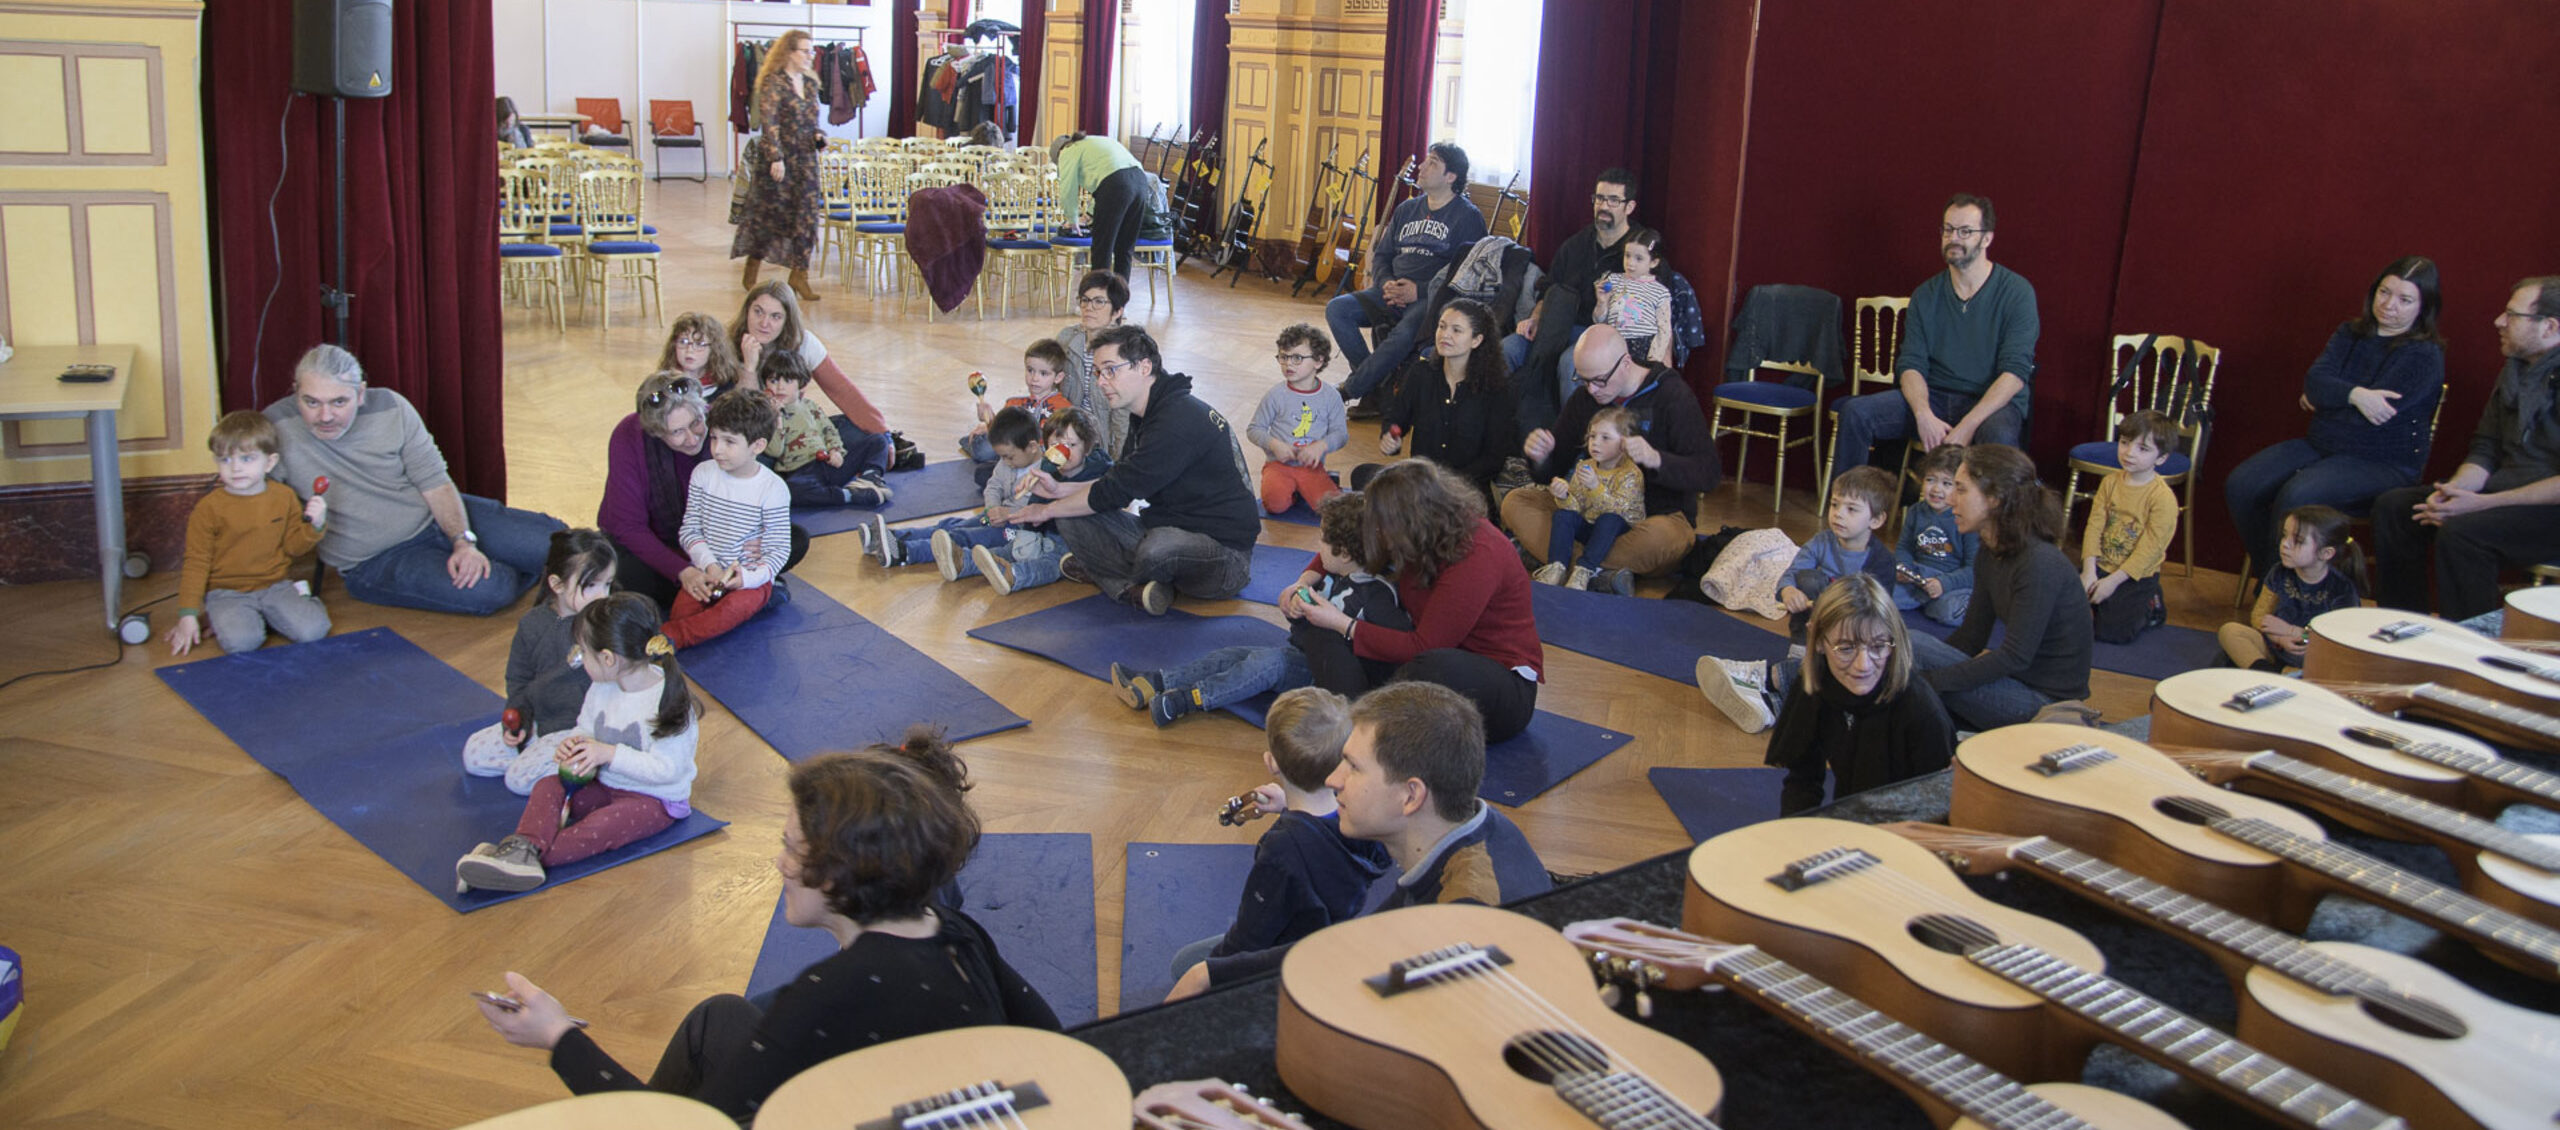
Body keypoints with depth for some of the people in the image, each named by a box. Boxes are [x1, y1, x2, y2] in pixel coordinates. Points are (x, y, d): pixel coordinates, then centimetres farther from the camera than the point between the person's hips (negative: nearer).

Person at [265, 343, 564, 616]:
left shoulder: (391, 409, -8)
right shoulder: (276, 429, -17)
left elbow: (435, 483, -4)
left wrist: (464, 541, -17)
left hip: (437, 516, 4)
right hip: (376, 560, -4)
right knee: (491, 589, -28)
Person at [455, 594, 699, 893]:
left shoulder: (668, 700, -23)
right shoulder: (602, 687, 0)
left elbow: (669, 768, -26)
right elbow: (586, 728, 15)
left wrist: (610, 753, -29)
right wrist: (573, 744, -10)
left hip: (656, 798, -8)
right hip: (605, 783, 8)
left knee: (600, 827, -31)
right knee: (548, 786, -13)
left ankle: (520, 857, -40)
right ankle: (524, 846, -38)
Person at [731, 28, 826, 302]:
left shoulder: (810, 83, 13)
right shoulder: (773, 83, -9)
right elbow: (768, 122, -15)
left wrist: (819, 136, 1)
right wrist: (776, 157, -21)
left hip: (805, 160, 6)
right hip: (780, 160, -6)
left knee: (806, 215, -2)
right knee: (769, 215, 2)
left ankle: (799, 275, 2)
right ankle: (751, 276, 17)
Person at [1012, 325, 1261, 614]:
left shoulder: (1180, 420, -23)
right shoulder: (1147, 414, 10)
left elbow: (1117, 491, -20)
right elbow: (1121, 484, 19)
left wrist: (1049, 509, -7)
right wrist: (1059, 489, 6)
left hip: (1225, 550, -9)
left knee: (1158, 549, -40)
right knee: (1073, 520, -2)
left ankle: (1108, 572, -7)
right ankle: (1138, 588, -15)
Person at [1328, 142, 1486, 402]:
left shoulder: (1467, 215, -1)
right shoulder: (1407, 209, 20)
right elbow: (1381, 254, 21)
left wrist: (1420, 291, -19)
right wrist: (1386, 283, -3)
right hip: (1391, 293, 7)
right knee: (1337, 308, -14)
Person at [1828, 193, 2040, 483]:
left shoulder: (2016, 292, -5)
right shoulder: (1926, 294, 8)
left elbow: (2015, 372, -13)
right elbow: (1911, 364, 2)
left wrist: (1968, 426, -25)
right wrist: (1924, 415, -19)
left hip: (1992, 402, -4)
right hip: (1933, 397, 4)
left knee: (2000, 436, -39)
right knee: (1856, 412, -17)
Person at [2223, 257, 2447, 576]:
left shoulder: (2425, 355, -10)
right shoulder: (2351, 334, 10)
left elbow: (2372, 415, -19)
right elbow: (2314, 380, -5)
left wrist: (2323, 399, -4)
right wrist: (2354, 395, -23)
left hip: (2382, 465, -7)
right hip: (2322, 445, 7)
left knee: (2295, 497, -32)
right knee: (2240, 485, -12)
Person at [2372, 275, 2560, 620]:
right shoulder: (2513, 372, 13)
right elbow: (2485, 450, 13)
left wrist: (2482, 503, -24)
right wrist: (2455, 489, -8)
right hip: (2507, 489, 9)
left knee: (2461, 532, -32)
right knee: (2393, 506, -2)